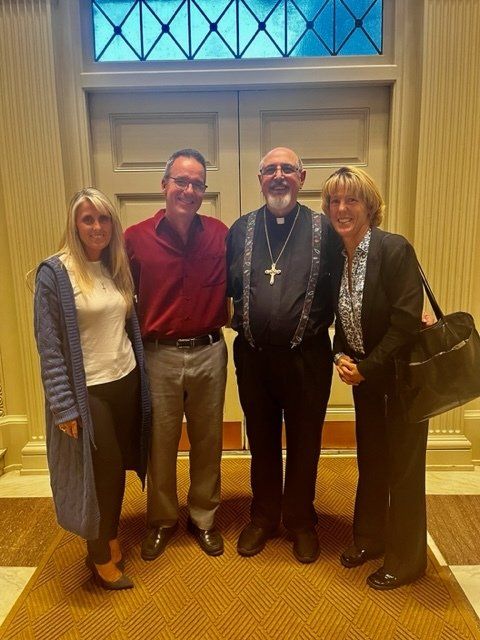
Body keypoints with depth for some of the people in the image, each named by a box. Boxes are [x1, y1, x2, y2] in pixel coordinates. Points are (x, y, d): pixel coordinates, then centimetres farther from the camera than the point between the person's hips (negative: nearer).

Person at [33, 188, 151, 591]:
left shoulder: (118, 268, 6)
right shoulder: (55, 272, -12)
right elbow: (49, 345, -13)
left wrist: (139, 373, 11)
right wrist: (64, 406, -14)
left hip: (126, 381, 5)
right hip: (88, 390, -5)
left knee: (118, 468, 16)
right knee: (102, 472, 7)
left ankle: (112, 539, 40)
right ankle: (100, 557, 31)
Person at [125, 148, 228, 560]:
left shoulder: (220, 234, -3)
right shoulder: (137, 238, -6)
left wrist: (223, 322, -7)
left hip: (209, 354, 1)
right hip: (158, 356, -1)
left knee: (207, 443, 16)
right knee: (160, 445, 15)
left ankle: (204, 518, 39)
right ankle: (162, 520, 39)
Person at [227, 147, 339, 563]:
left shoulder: (324, 229, -3)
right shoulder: (241, 229, 4)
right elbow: (224, 287, 8)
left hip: (307, 357, -1)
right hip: (253, 356, 2)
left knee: (304, 443, 14)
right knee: (262, 440, 17)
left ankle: (301, 520, 37)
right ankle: (264, 516, 39)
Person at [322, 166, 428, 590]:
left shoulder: (395, 249, -19)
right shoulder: (336, 256, 1)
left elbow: (407, 321, -22)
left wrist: (366, 368, -17)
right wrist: (341, 356, -8)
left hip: (401, 373, -6)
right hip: (363, 373, 6)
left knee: (403, 467, 7)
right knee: (370, 459, 19)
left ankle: (406, 560, 29)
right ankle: (369, 538, 40)